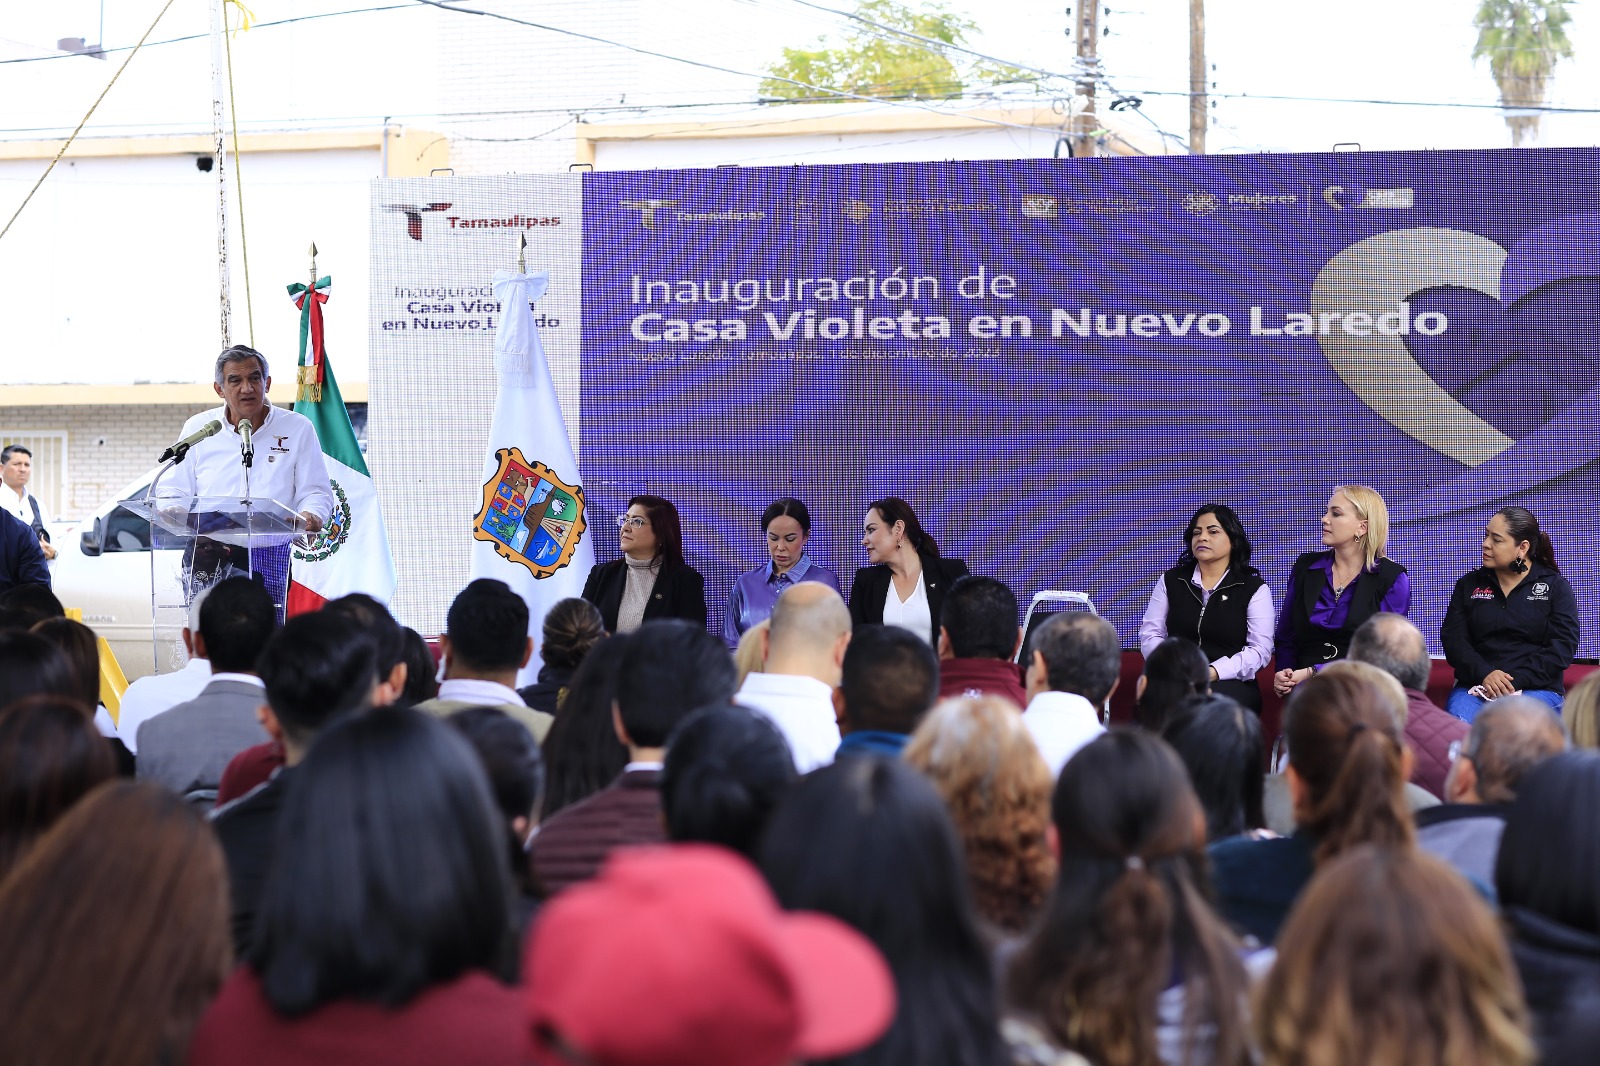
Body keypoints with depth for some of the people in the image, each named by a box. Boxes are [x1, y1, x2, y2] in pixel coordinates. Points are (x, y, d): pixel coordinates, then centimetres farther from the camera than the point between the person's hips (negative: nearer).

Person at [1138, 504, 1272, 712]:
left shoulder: (1254, 588, 8)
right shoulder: (1170, 582, 17)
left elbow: (1260, 648, -1)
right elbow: (1150, 635, 12)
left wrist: (1213, 672, -16)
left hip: (1231, 684, -2)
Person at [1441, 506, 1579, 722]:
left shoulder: (1556, 587, 8)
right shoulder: (1469, 584, 16)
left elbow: (1562, 648, -2)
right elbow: (1452, 638, 5)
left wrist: (1514, 681, -14)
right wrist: (1484, 674, -14)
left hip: (1537, 688, -2)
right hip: (1475, 686, 2)